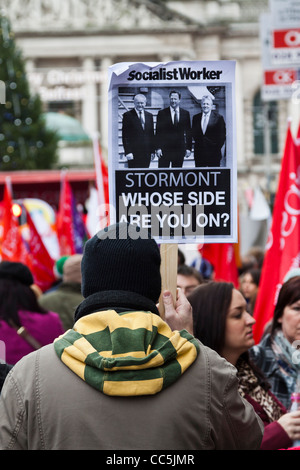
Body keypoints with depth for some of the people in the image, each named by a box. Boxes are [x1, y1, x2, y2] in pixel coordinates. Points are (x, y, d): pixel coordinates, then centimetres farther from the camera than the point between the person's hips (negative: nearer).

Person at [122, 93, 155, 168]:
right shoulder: (128, 115, -1)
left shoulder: (149, 116, 14)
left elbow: (151, 134, 16)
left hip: (146, 152, 4)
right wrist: (128, 152, -12)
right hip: (134, 152, -4)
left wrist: (153, 151, 10)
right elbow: (125, 136, -4)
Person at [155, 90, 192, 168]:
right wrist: (158, 148, -7)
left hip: (180, 149, 2)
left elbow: (188, 132, 9)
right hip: (165, 149, -2)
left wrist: (188, 148, 3)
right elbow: (158, 132, 1)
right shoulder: (162, 113, 3)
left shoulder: (185, 114, 8)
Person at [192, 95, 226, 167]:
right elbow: (194, 133, 15)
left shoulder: (218, 117, 1)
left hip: (213, 153, -3)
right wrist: (198, 141, 2)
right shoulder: (196, 118, 12)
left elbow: (222, 135, 0)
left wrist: (217, 147, -5)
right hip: (199, 152, 3)